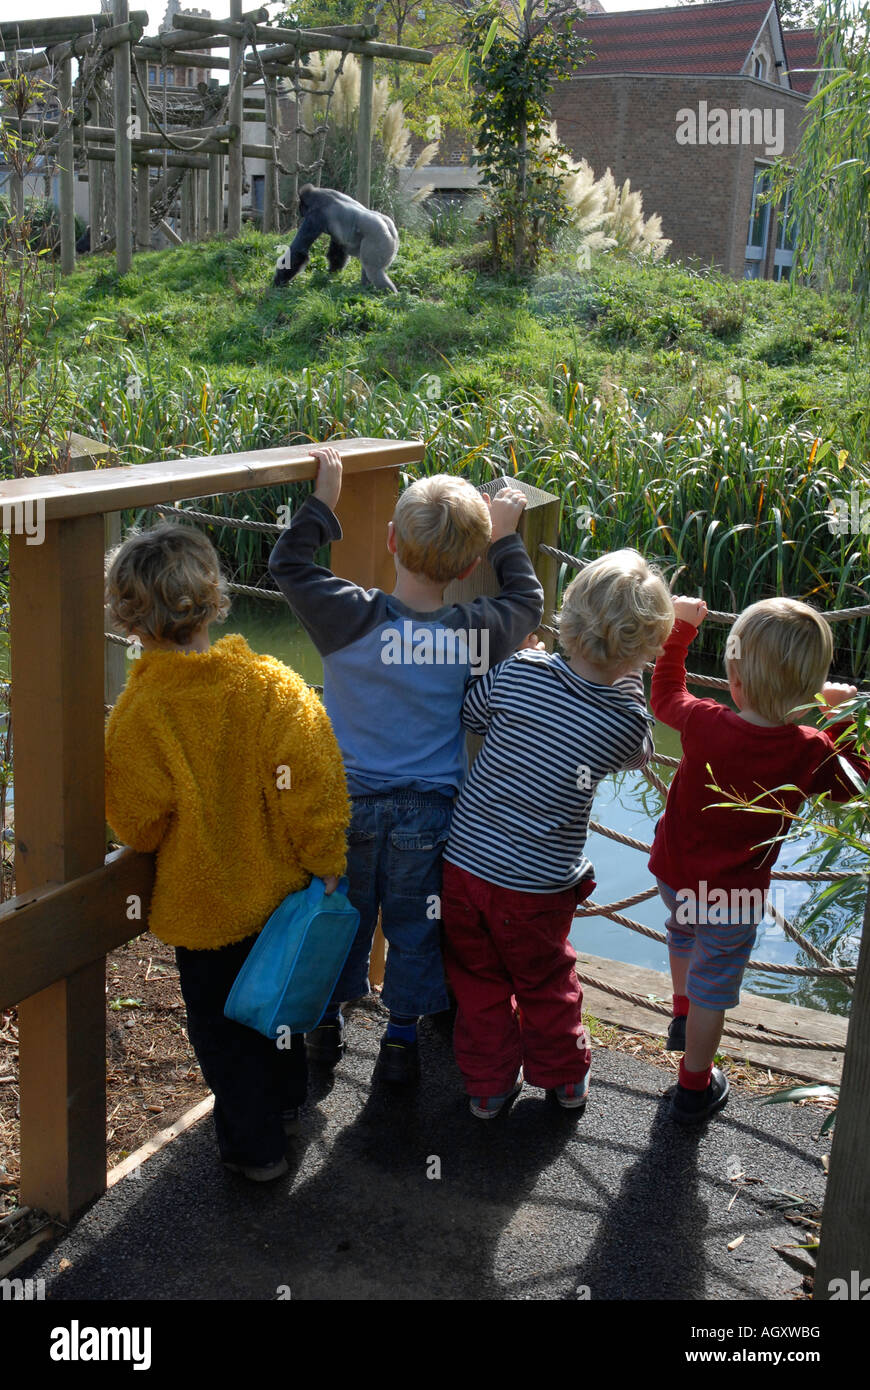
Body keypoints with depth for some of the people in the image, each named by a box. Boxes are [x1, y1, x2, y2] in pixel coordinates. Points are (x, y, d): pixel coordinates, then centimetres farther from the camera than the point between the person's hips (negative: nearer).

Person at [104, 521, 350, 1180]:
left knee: (221, 1024, 17)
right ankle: (286, 1099, 49)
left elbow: (136, 824, -14)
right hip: (283, 890, 4)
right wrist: (325, 865, -4)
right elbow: (314, 785, -15)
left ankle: (254, 1144, 30)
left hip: (204, 903, -4)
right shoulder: (273, 684, -17)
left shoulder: (138, 713, -23)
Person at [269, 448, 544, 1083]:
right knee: (414, 927, 15)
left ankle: (329, 1021, 36)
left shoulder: (351, 617, -18)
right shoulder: (478, 632, -14)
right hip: (429, 814, 0)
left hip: (350, 802, 1)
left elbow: (288, 563, -3)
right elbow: (528, 601, 7)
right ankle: (402, 1036, 26)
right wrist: (506, 539, 16)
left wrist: (324, 499, 4)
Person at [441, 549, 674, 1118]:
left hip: (464, 862, 1)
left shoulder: (518, 672, -14)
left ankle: (489, 1085, 36)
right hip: (537, 886, -1)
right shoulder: (628, 722, -16)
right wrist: (629, 678, 6)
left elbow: (467, 714, 4)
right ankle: (566, 1078, 43)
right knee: (546, 983, 24)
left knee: (478, 980, 21)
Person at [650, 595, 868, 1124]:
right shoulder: (810, 753, -24)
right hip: (733, 896, -3)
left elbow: (666, 694, 0)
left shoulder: (703, 723, -23)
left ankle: (683, 1018, 60)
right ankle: (695, 1089, 35)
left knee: (686, 932, 35)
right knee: (712, 990, 17)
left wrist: (682, 626, 9)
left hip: (673, 874, 3)